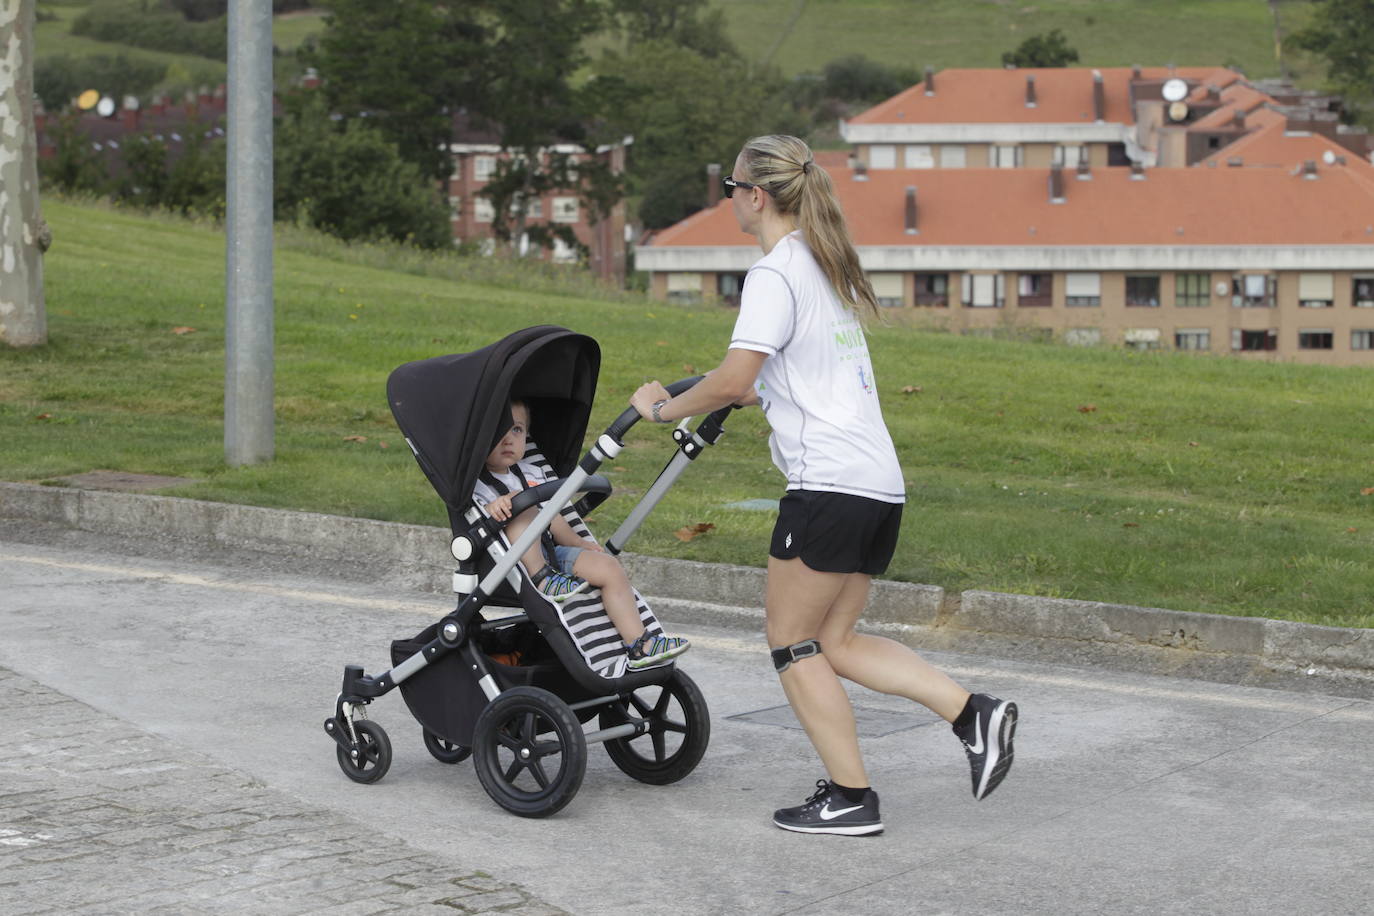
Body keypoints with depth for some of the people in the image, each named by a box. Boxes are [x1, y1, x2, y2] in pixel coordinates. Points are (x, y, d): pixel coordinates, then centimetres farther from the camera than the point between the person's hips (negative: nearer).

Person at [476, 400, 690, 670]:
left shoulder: (531, 474, 19)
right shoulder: (473, 483, -4)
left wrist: (578, 543, 15)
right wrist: (492, 509, -41)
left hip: (548, 553, 7)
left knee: (609, 567, -8)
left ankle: (638, 645, -9)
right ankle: (542, 578, -34)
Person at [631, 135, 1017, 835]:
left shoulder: (776, 273, -10)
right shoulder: (828, 266, 19)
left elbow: (731, 381, -17)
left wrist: (663, 407, -3)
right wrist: (754, 392, 34)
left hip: (829, 482, -9)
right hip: (879, 483, 9)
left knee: (793, 641, 3)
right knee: (833, 642, 13)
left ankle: (850, 798, 5)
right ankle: (972, 713, 1)